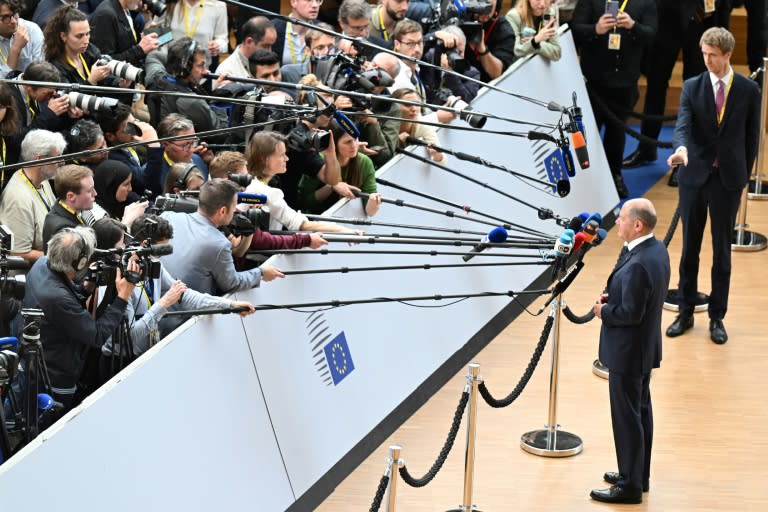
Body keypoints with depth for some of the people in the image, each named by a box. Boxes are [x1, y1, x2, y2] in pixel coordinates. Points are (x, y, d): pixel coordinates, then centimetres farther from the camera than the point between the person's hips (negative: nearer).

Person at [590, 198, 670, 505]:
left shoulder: (638, 265, -29)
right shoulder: (657, 249, 2)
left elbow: (631, 313, -27)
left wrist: (604, 311, -11)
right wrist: (613, 298, 3)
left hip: (627, 353, -10)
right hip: (645, 347, 10)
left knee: (626, 418, 1)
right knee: (641, 411, 19)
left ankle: (629, 485, 10)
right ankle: (638, 474, 32)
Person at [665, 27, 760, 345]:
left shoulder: (748, 90, -2)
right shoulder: (692, 87, -1)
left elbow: (752, 136, 4)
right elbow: (683, 125, -14)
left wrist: (743, 175, 2)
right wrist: (681, 148, -35)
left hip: (728, 178, -1)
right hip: (694, 175, 1)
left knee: (722, 250, 6)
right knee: (689, 247, 9)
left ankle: (717, 317, 15)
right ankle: (685, 312, 20)